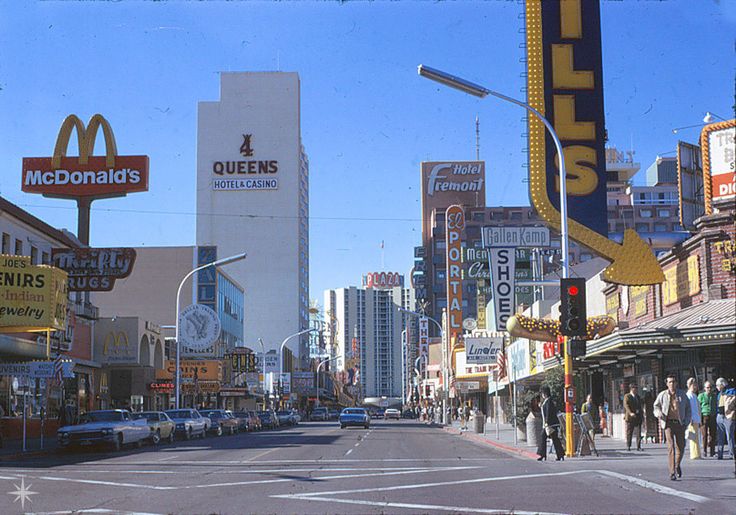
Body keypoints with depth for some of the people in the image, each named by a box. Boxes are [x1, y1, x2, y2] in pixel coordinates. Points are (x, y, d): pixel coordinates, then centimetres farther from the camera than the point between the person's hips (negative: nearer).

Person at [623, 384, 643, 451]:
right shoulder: (627, 396, -2)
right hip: (630, 418, -5)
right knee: (629, 432, 1)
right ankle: (628, 446, 10)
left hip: (638, 417, 5)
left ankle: (638, 446, -3)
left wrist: (641, 415, 15)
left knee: (639, 432, -3)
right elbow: (626, 405, -15)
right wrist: (630, 413, -29)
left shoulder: (638, 397, 19)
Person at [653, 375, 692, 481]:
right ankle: (672, 472, -10)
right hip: (668, 423, -2)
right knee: (671, 447, -11)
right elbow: (656, 406, 15)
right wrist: (659, 413, -6)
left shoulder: (682, 395, 7)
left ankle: (678, 465, 35)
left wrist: (687, 421, 2)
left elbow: (688, 408, 13)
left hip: (680, 423, 2)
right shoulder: (662, 395, 4)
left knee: (681, 447, 6)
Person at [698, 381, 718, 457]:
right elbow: (698, 408, 0)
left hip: (713, 417, 3)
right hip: (704, 416, -3)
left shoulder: (715, 396, 14)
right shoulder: (701, 396, 3)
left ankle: (712, 451, 9)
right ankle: (704, 451, 1)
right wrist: (699, 419, -7)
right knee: (705, 435, -6)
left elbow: (717, 407, 19)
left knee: (713, 435, 1)